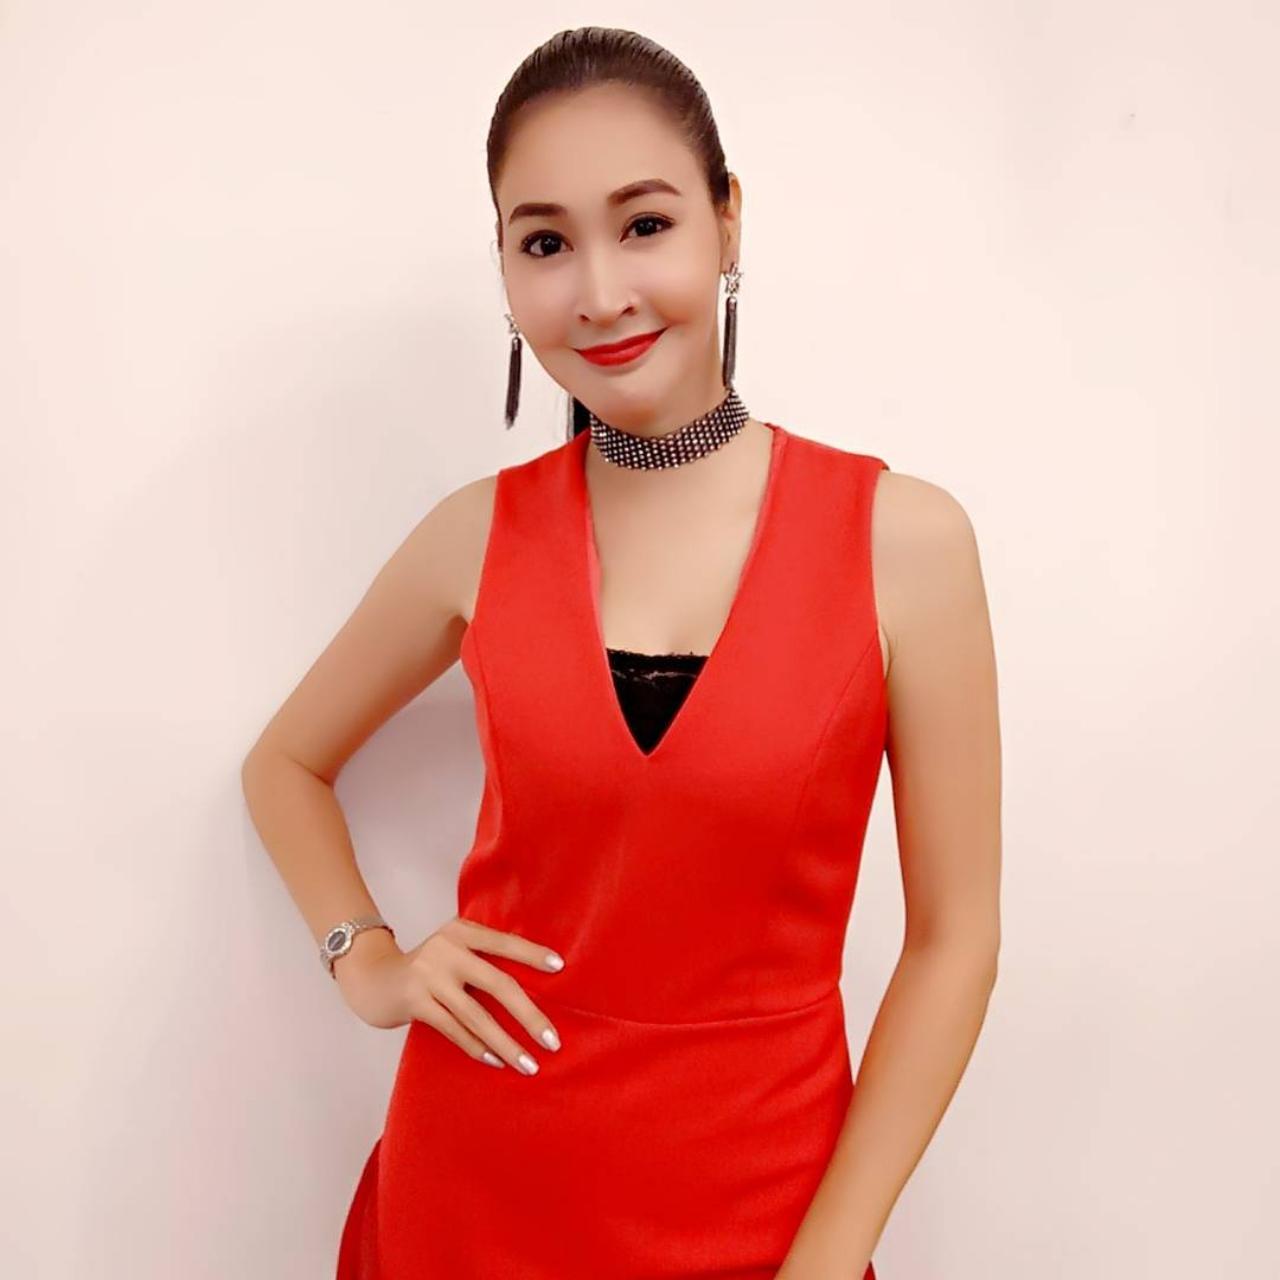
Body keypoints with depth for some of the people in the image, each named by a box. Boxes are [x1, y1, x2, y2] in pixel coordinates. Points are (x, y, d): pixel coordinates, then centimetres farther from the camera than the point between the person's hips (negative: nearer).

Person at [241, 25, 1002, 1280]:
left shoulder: (904, 539, -11)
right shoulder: (477, 536, -5)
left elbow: (952, 937, -7)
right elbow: (287, 764, 11)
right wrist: (366, 962, -3)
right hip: (475, 1173, 2)